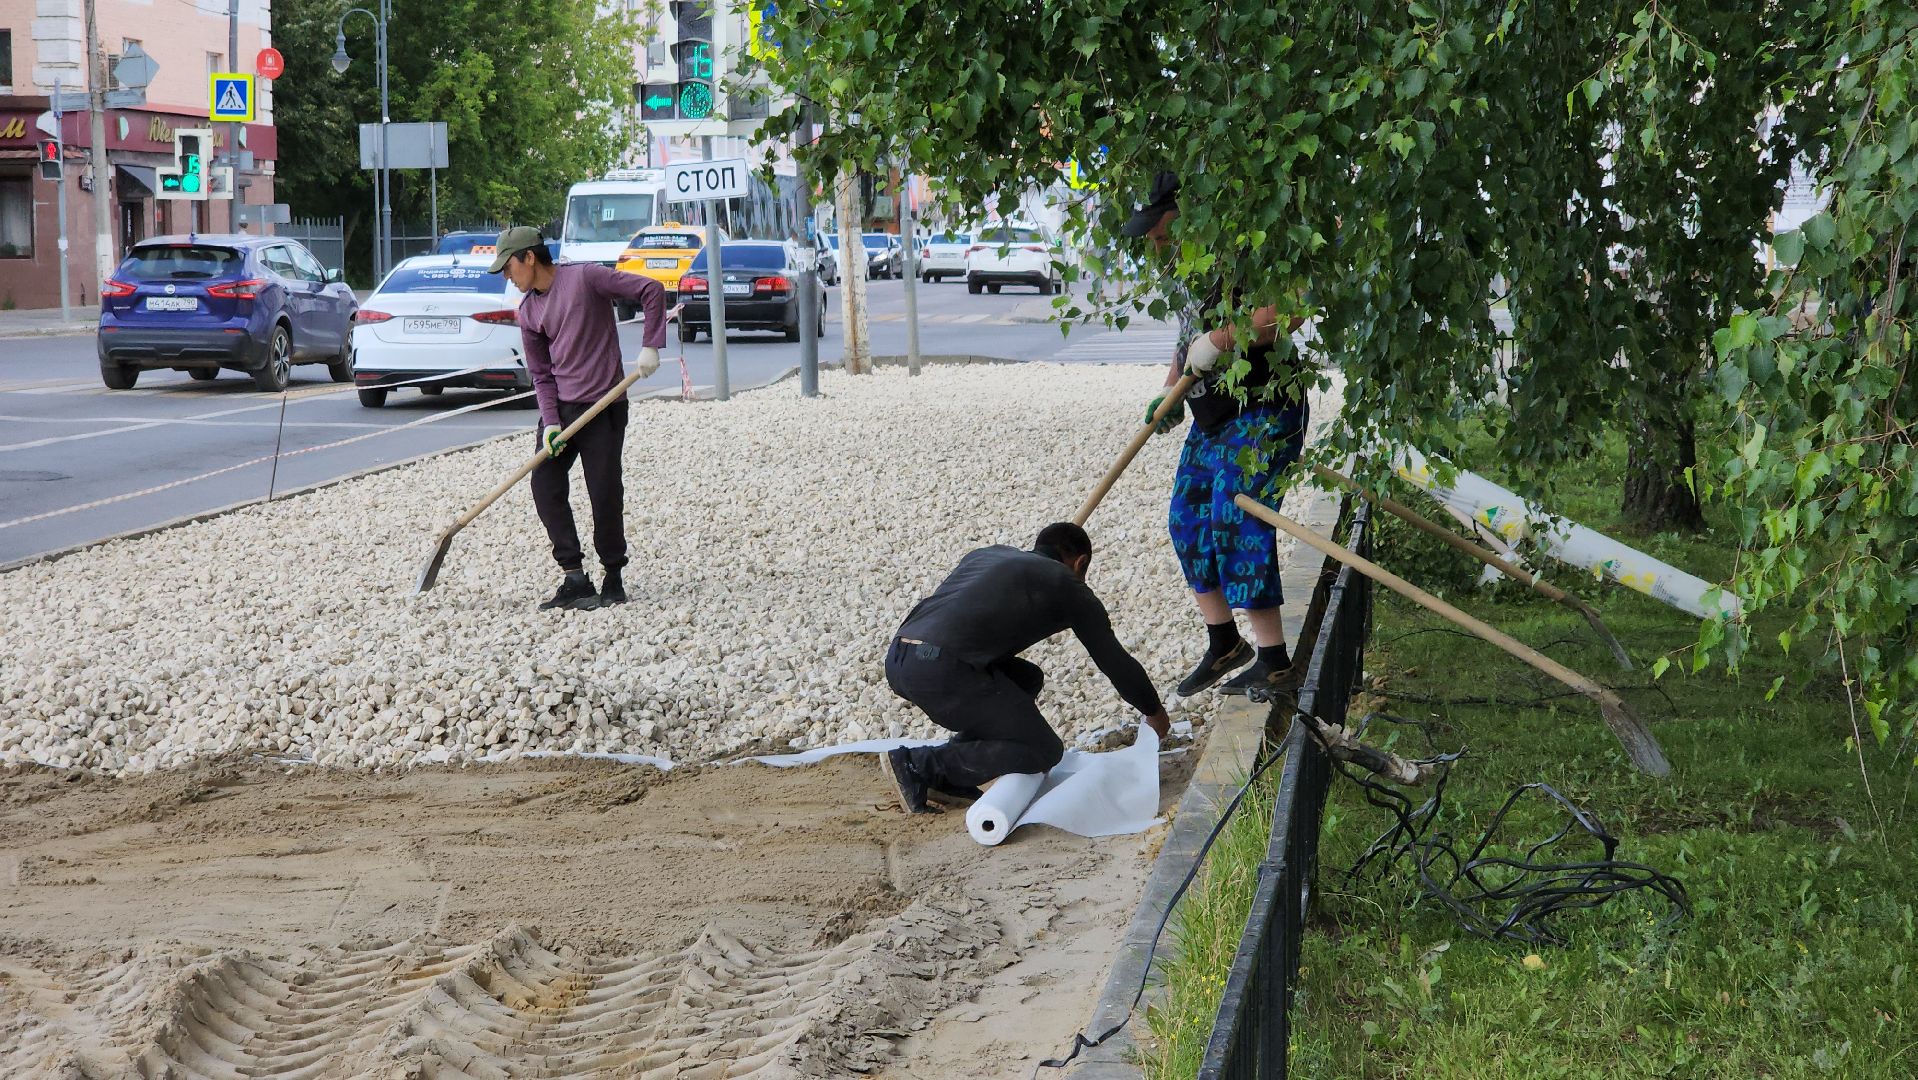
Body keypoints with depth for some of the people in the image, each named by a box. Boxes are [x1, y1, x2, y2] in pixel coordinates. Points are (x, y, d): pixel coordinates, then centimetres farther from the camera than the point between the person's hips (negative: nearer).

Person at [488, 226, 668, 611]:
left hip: (602, 408, -6)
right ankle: (574, 579, 0)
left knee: (605, 494, -5)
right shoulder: (529, 312, 9)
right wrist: (550, 422, -5)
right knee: (545, 487, -4)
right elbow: (541, 374, 9)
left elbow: (651, 290, -10)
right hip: (560, 407, 6)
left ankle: (613, 579, 9)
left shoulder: (586, 278, -9)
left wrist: (650, 347, -16)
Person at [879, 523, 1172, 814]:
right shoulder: (1068, 587, 15)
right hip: (941, 670, -8)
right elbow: (1114, 660, 21)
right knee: (1043, 752, 5)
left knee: (1026, 678, 27)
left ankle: (948, 764, 14)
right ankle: (918, 765, -2)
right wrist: (1154, 711, 39)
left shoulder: (986, 554, 31)